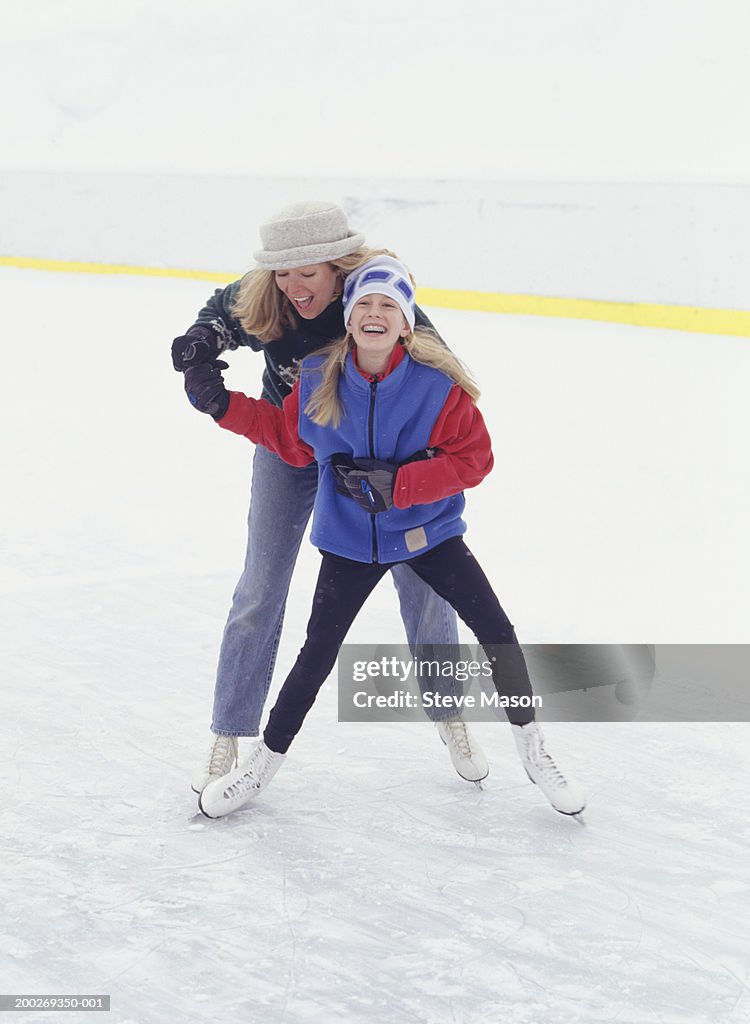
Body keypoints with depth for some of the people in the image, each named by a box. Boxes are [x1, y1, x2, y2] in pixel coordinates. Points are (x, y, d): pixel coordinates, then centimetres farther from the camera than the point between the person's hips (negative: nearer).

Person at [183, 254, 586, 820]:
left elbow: (473, 457, -17)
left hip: (427, 531, -1)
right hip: (351, 539, 1)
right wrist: (222, 404, -4)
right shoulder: (318, 380, -11)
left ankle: (534, 752, 17)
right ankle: (265, 762, 25)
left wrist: (397, 484, -26)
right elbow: (291, 439, 5)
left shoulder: (438, 383, -19)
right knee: (317, 654, 3)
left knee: (498, 635, -5)